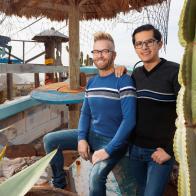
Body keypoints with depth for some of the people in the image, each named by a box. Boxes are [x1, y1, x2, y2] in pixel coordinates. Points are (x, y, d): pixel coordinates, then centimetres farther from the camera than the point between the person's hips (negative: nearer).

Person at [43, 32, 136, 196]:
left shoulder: (124, 81, -17)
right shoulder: (91, 83, 7)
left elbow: (129, 120, -22)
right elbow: (85, 113, 11)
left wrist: (108, 150, -24)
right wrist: (81, 138, -6)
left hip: (113, 140, -7)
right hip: (91, 135, 7)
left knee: (96, 176, -33)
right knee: (49, 140, 2)